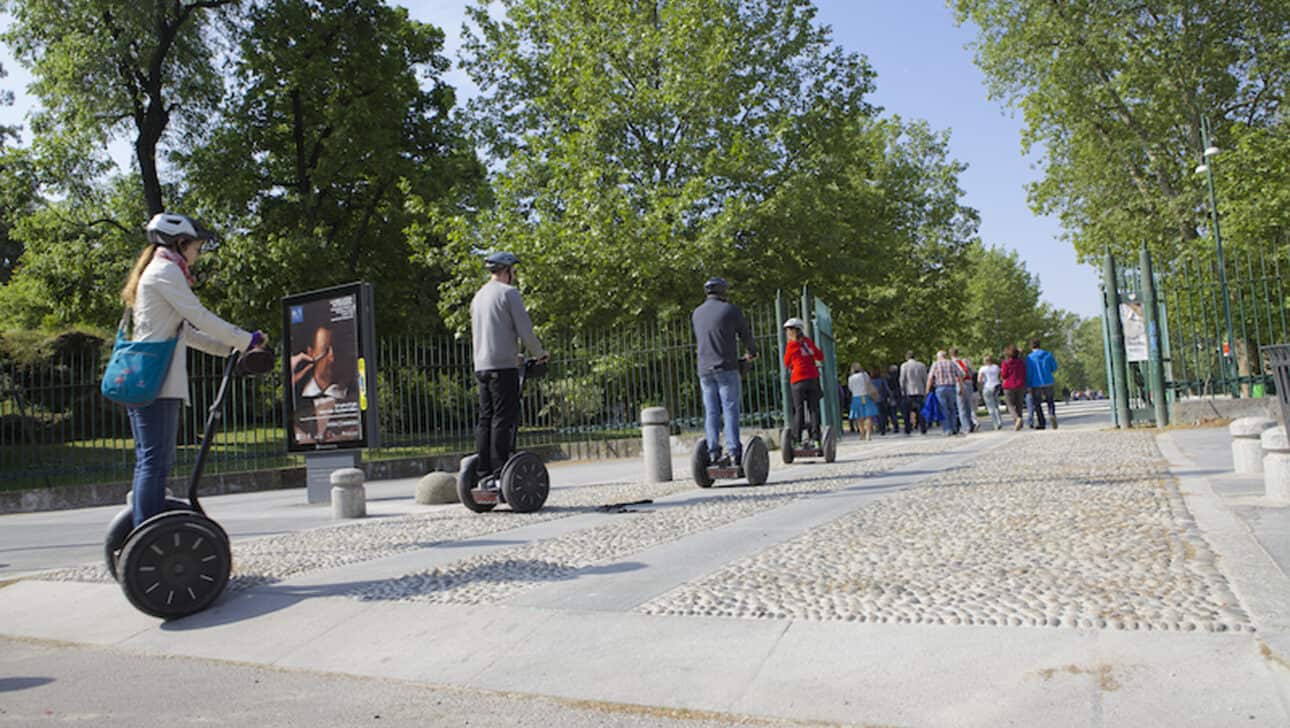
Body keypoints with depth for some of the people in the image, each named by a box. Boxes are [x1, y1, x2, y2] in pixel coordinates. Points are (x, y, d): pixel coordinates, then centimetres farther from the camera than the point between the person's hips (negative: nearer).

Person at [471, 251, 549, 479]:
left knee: (486, 418, 8)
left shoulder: (478, 296, 20)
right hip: (503, 366, -8)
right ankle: (499, 472, -9)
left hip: (481, 366, 8)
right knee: (504, 418, -7)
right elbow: (524, 329, -10)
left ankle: (483, 472, 7)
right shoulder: (509, 292, -4)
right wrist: (539, 353, 8)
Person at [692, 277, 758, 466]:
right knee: (730, 409, -4)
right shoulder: (731, 309, -1)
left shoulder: (696, 313, 13)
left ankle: (713, 452, 2)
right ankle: (734, 452, -8)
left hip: (704, 370, 4)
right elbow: (746, 335, 8)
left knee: (711, 412, 5)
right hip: (726, 368, -4)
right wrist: (752, 352, 27)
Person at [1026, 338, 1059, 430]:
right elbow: (1054, 367, 7)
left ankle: (1041, 423, 8)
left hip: (1036, 385, -2)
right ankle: (1052, 414, -12)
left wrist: (1029, 387, -4)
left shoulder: (1030, 358, -9)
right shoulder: (1048, 355, 0)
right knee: (1050, 401, 16)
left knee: (1037, 404, 10)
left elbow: (1029, 373, -9)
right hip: (1048, 383, 2)